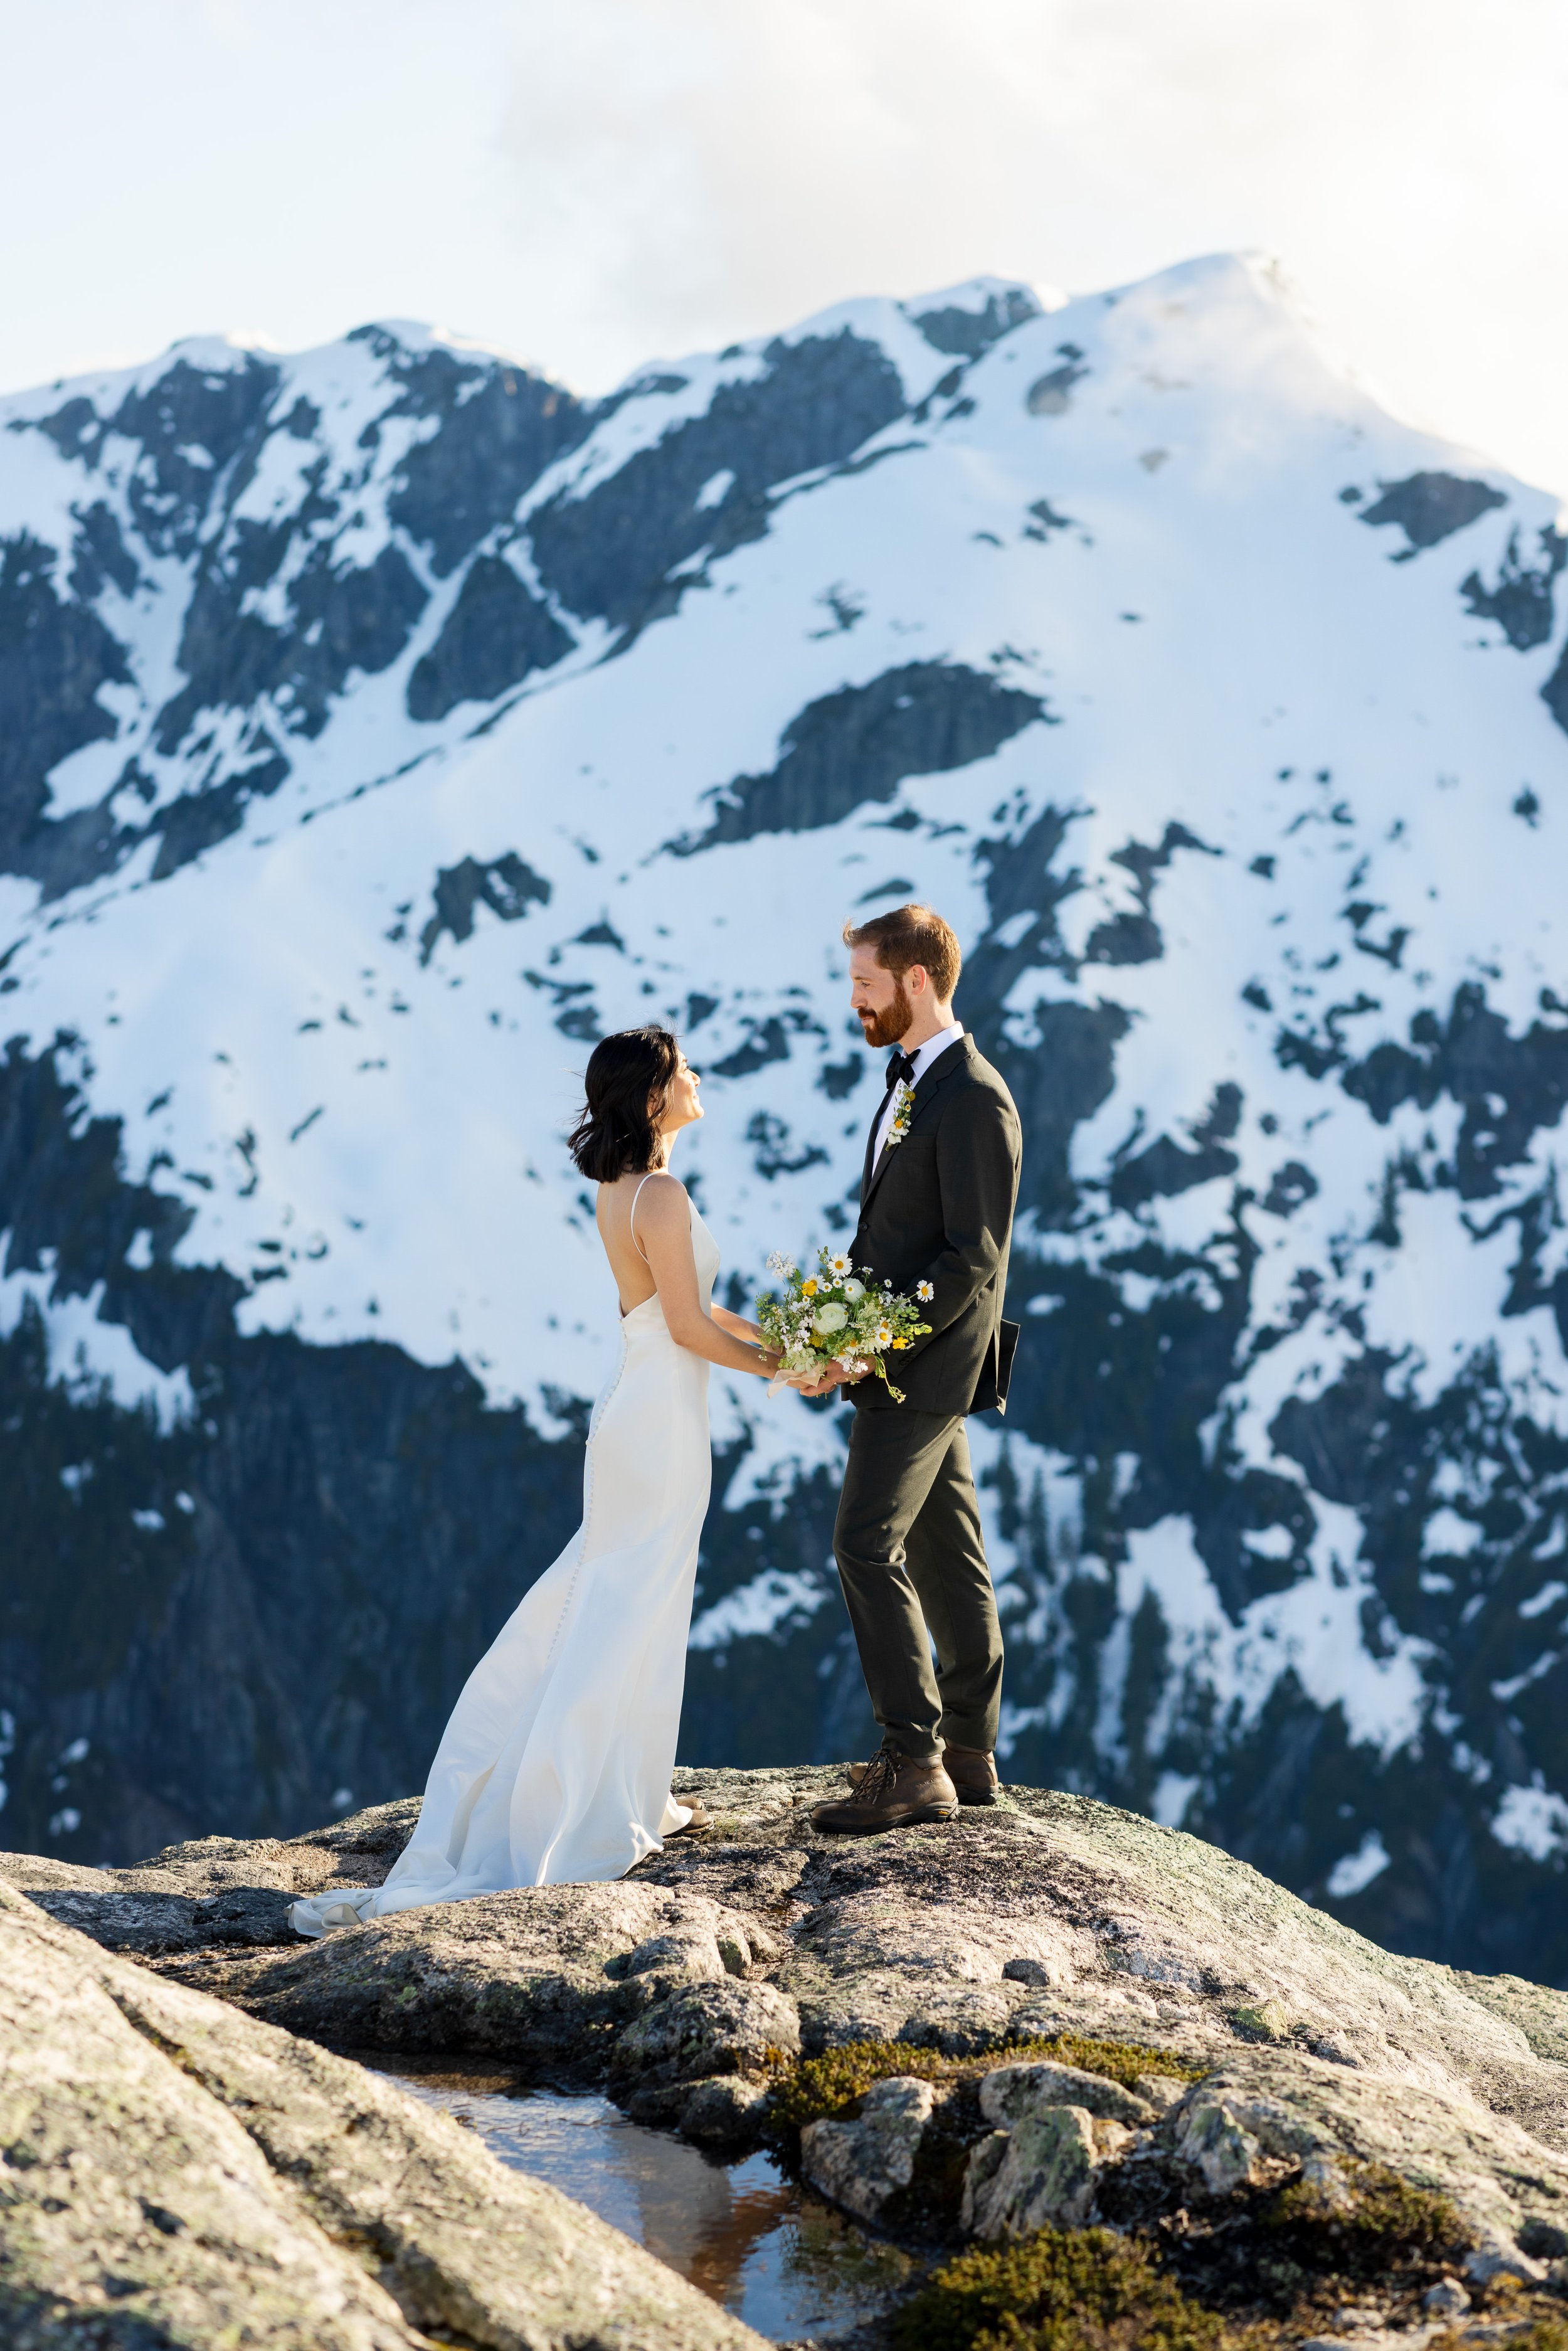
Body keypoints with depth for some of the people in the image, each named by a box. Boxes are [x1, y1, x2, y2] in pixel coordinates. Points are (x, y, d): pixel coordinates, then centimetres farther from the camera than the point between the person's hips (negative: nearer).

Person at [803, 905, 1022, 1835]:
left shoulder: (974, 1102, -18)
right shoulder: (912, 1080, 13)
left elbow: (975, 1260, -21)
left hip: (925, 1366, -10)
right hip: (903, 1354, 10)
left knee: (868, 1546, -12)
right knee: (944, 1554, 12)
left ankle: (914, 1763, -8)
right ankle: (969, 1752, 19)